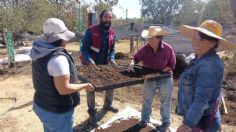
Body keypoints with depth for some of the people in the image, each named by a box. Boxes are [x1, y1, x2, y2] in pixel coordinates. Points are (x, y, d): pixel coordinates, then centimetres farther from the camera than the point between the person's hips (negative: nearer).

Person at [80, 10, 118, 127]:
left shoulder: (112, 33, 2)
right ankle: (92, 113, 21)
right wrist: (89, 60, -32)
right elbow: (84, 48, -15)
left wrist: (111, 59, -15)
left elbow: (112, 49, 5)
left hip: (104, 64, 5)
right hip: (90, 65, -5)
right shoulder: (91, 31, -14)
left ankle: (107, 105, 40)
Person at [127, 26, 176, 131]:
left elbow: (172, 65, -11)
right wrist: (132, 64, -24)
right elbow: (136, 57, -3)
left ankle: (166, 122, 28)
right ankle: (144, 119, 32)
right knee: (146, 99, 13)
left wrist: (160, 72, -20)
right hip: (150, 77, 3)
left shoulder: (168, 49, -18)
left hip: (165, 78, -3)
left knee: (165, 101, 10)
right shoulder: (145, 48, -12)